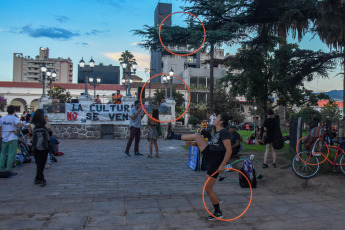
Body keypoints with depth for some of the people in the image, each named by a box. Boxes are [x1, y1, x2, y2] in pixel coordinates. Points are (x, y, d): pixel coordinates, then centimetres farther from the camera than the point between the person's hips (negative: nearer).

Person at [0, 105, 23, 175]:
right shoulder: (14, 118, -9)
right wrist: (17, 132, -14)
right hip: (12, 139, -5)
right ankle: (8, 170, 2)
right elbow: (20, 125, -26)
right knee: (11, 154, 1)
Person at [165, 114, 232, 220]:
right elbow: (210, 144, 25)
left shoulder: (224, 133, -15)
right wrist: (194, 143, 21)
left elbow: (229, 150, -21)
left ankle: (218, 213, 14)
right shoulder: (217, 133, 14)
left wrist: (223, 165, -27)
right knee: (197, 136, 4)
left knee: (208, 189, -3)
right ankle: (171, 135, 10)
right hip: (210, 155, 9)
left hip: (215, 162, -9)